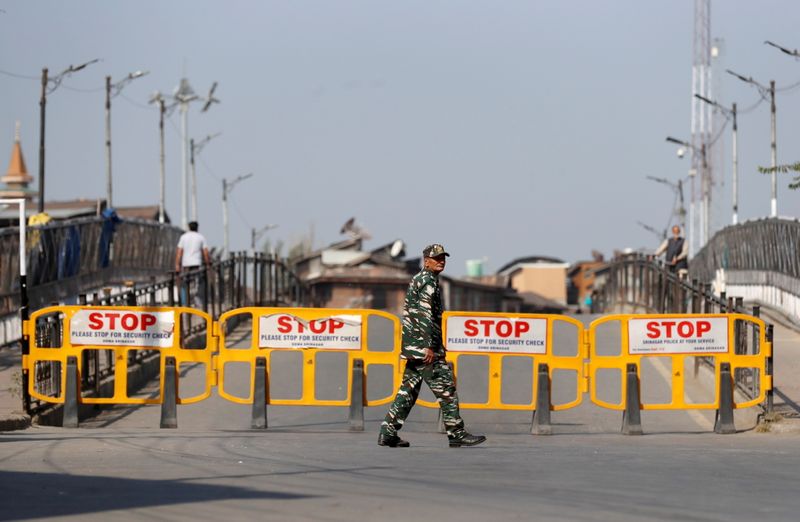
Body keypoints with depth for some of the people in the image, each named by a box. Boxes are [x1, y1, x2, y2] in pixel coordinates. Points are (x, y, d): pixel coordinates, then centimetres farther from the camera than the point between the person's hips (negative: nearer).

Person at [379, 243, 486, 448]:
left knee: (409, 389, 9)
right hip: (424, 346, -10)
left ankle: (388, 433, 6)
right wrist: (429, 346, -25)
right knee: (445, 388, -5)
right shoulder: (428, 281, -10)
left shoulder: (417, 280, 21)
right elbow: (424, 314, -20)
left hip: (412, 347, 10)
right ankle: (457, 434, -3)